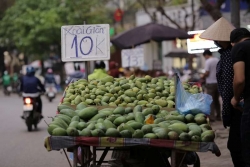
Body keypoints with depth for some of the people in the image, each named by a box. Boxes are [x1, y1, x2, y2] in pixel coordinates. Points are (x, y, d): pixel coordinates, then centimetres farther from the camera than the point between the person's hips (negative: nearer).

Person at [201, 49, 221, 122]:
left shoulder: (208, 61, -11)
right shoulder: (217, 60, 8)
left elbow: (207, 73, -15)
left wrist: (202, 77, 3)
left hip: (211, 83, -6)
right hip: (218, 82, 6)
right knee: (216, 100, 15)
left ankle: (212, 116, -3)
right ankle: (218, 116, 17)